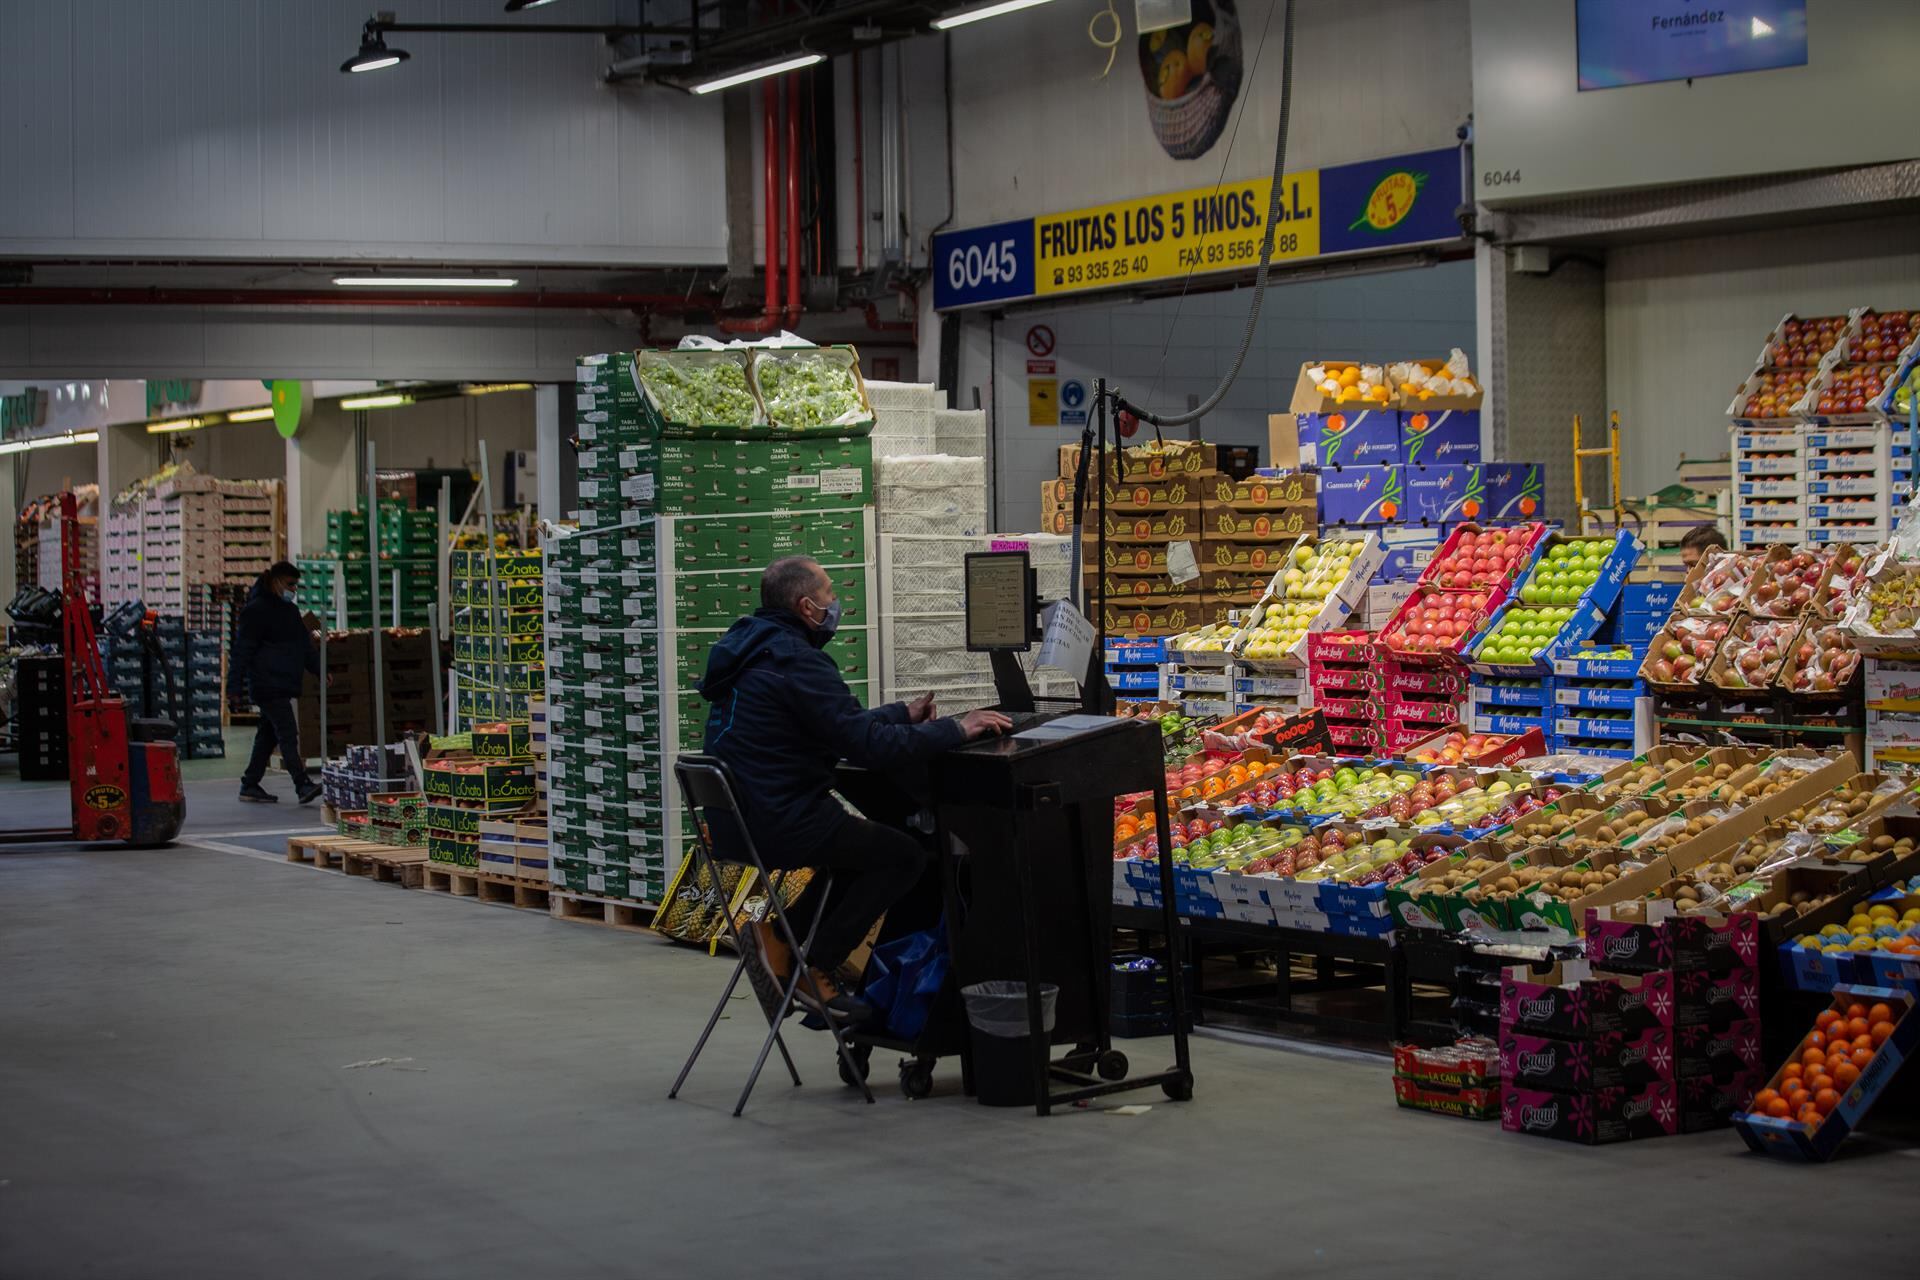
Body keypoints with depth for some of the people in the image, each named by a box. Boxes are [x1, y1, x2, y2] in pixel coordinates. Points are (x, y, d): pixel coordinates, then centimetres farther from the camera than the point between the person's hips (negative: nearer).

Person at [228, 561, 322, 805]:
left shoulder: (288, 611, 18)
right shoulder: (257, 610, -9)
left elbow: (305, 646, 25)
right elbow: (242, 650, -11)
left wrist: (319, 669, 12)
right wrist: (235, 688, -14)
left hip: (284, 684, 9)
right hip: (267, 683, -9)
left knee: (268, 735, 12)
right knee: (287, 734, -15)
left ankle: (250, 785, 19)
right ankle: (303, 785, -21)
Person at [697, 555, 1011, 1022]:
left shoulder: (754, 647, 13)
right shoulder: (798, 661, -19)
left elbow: (843, 724, 22)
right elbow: (868, 745, -23)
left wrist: (903, 713, 23)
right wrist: (955, 729, -16)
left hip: (738, 820, 10)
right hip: (781, 825, -10)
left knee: (864, 842, 27)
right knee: (905, 856, 1)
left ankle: (784, 939, 15)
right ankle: (813, 966, 1)